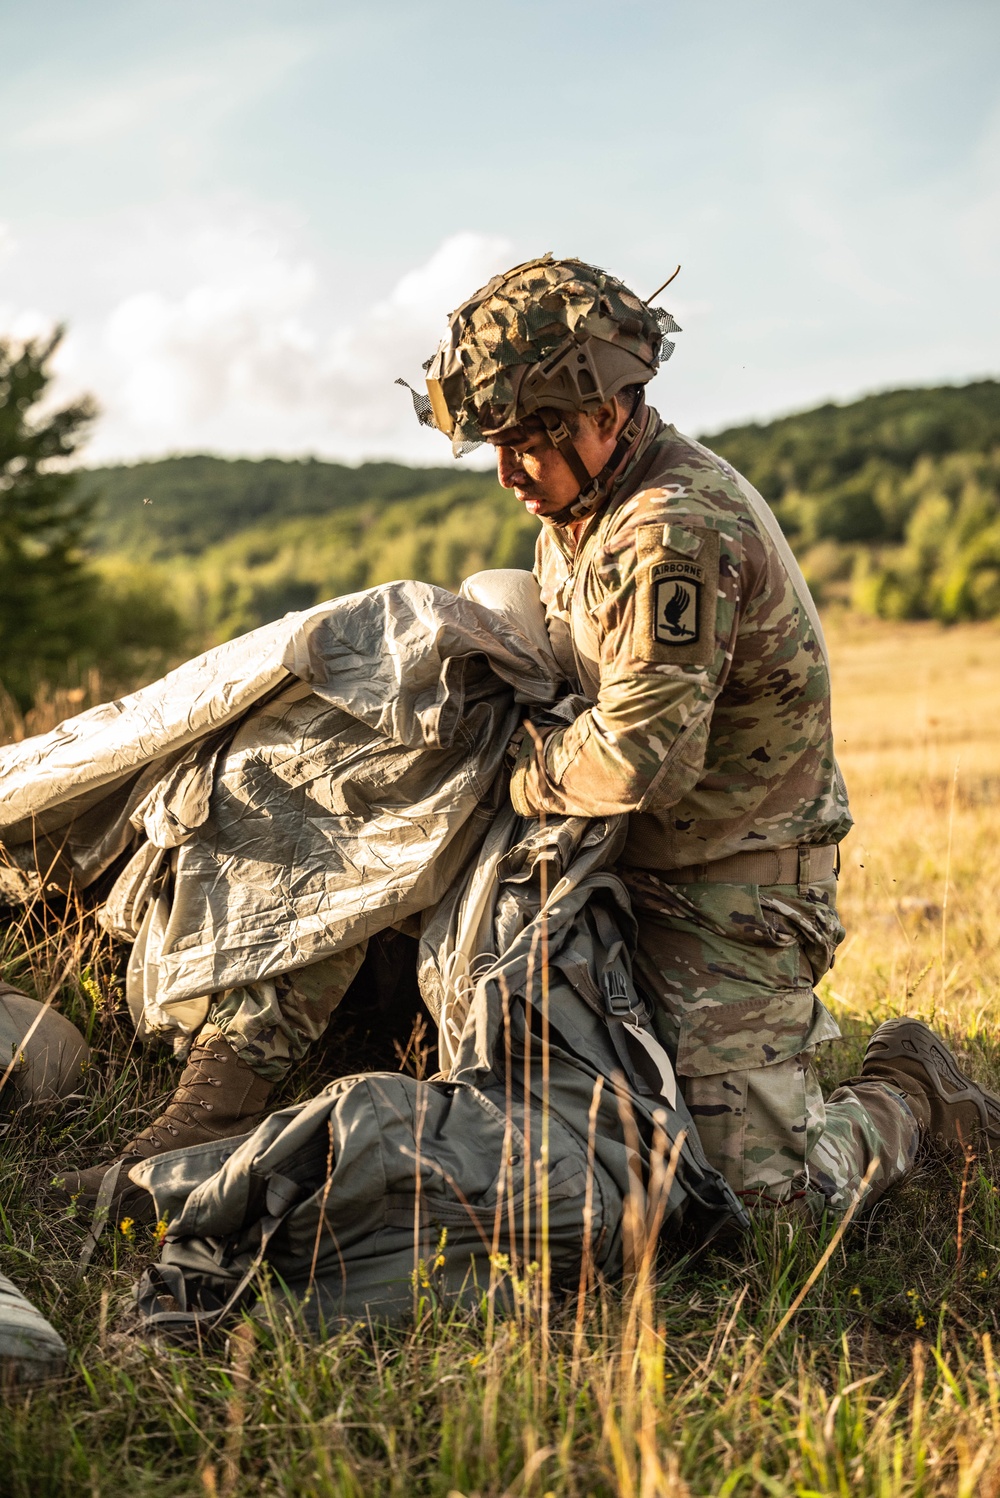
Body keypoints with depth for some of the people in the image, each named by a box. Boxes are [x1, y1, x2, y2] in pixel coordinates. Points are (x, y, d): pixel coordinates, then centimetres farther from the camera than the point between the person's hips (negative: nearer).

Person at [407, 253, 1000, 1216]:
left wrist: (514, 773, -13)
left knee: (760, 1187, -9)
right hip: (648, 876, 9)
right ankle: (789, 1032, 34)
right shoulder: (582, 508, 7)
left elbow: (639, 757, -29)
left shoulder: (677, 533, -26)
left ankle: (908, 1091, 17)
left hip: (731, 895, -9)